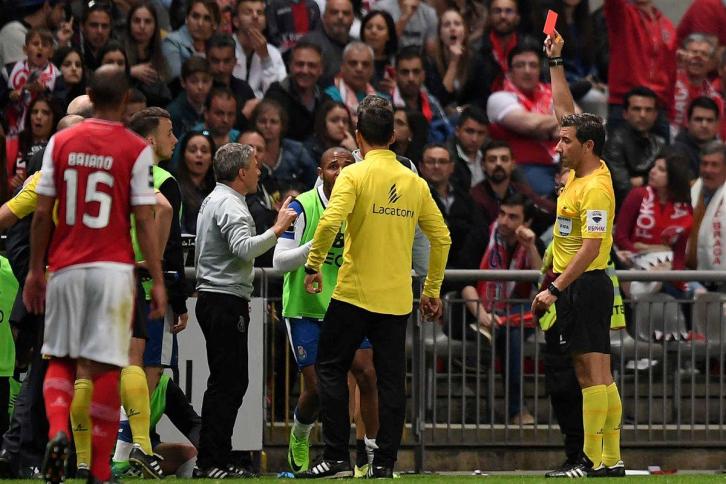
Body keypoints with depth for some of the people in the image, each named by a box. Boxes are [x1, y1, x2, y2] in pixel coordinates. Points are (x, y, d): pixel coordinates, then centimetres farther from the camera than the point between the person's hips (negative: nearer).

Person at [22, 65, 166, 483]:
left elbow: (42, 213, 4)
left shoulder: (61, 143, 3)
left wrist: (36, 270, 12)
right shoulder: (136, 150, -5)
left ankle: (58, 432, -13)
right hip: (113, 270, -2)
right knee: (104, 368, 1)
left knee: (61, 359, 14)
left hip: (66, 268, 2)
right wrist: (158, 281, -2)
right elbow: (145, 221, -7)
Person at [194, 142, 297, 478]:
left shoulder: (214, 200, 19)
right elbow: (244, 248, -30)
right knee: (228, 382, -11)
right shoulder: (230, 205, -14)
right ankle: (213, 461, -13)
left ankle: (213, 459, 12)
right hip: (226, 301, -11)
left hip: (212, 298, 11)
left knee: (227, 382, 12)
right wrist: (277, 229, -25)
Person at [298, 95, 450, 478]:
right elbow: (441, 238, 11)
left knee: (330, 368, 6)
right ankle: (384, 462, 5)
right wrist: (432, 291, 19)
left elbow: (329, 222, -21)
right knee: (391, 380, 7)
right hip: (397, 299, 4)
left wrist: (313, 264, -7)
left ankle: (337, 457, 0)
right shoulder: (415, 182, 8)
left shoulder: (354, 175, -7)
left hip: (354, 294, -4)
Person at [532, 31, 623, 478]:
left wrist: (555, 290, -26)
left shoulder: (596, 188, -17)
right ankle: (612, 459, 10)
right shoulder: (581, 171, 9)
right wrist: (556, 62, 21)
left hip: (585, 286, -10)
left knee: (593, 373, -10)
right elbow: (566, 110, 21)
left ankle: (593, 461, -12)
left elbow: (591, 247, -23)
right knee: (597, 374, 9)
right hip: (577, 286, 10)